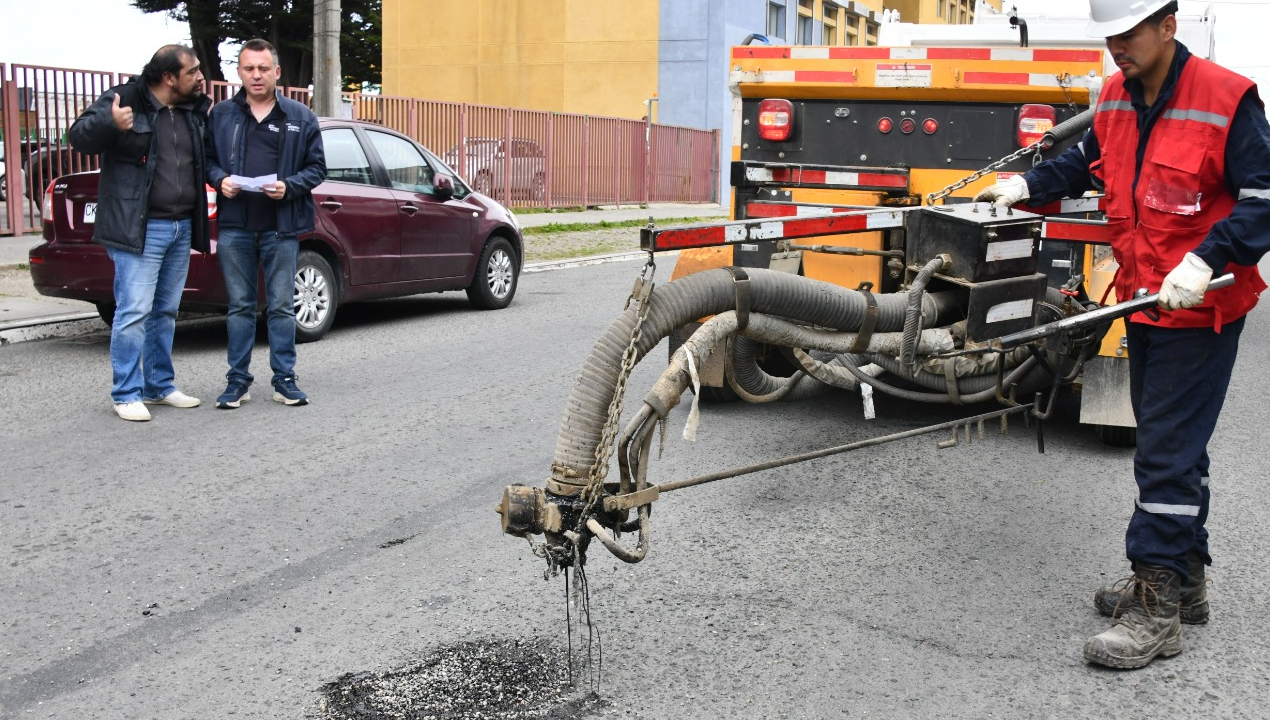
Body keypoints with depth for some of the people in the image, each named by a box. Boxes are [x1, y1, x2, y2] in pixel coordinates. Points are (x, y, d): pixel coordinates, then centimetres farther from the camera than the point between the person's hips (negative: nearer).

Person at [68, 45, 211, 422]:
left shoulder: (195, 110, 12)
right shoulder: (124, 100, -7)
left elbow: (208, 159, 22)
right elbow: (79, 136, -12)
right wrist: (110, 124, -31)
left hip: (182, 228, 7)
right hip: (139, 228, -7)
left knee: (166, 312, 14)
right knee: (134, 312, -8)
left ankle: (160, 386, 24)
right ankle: (127, 394, 1)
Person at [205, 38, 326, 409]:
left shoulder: (301, 117, 5)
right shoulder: (221, 115, 7)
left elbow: (316, 167, 6)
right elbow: (207, 159, 13)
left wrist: (289, 186, -11)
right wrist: (220, 180, -7)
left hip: (281, 227, -1)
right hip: (235, 226, 1)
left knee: (282, 306, 5)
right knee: (240, 306, 7)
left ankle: (285, 379, 13)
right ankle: (238, 379, 14)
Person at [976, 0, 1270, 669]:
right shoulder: (1116, 98, 5)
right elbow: (1087, 161, 22)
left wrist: (1205, 261, -28)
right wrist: (1028, 185, 6)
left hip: (1200, 309, -8)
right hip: (1144, 303, 8)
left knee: (1168, 452, -7)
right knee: (1169, 445, 16)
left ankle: (1159, 606, 0)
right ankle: (1184, 580, 30)